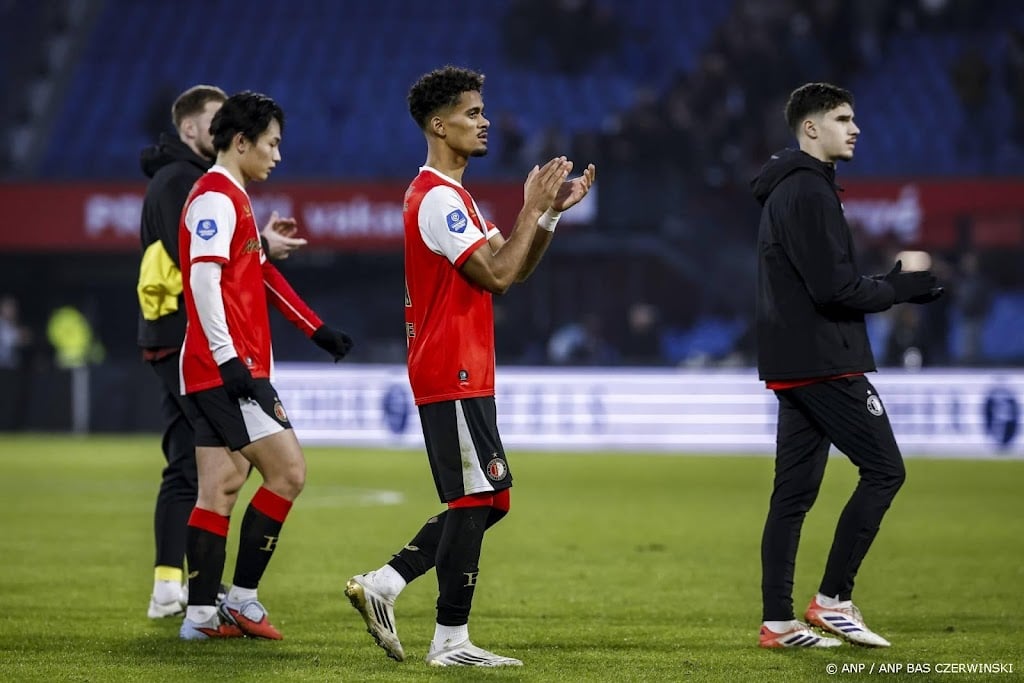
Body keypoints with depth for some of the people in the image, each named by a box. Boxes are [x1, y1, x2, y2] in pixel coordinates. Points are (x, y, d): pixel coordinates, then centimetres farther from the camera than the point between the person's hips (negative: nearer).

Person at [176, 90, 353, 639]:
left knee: (220, 486, 7)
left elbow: (251, 279, 26)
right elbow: (204, 280, -20)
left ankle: (202, 614, 7)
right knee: (287, 470, -8)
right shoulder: (216, 197, -10)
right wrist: (227, 357, -26)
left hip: (225, 370, 10)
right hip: (227, 368, -10)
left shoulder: (229, 199, 21)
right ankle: (242, 598, -4)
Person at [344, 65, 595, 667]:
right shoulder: (439, 199, -15)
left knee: (483, 502, 12)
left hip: (462, 373, 10)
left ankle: (382, 584, 11)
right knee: (477, 501, -8)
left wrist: (552, 211, 6)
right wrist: (533, 208, -12)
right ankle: (451, 640, -4)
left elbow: (516, 269, 18)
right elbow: (497, 275, -20)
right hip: (454, 375, -10)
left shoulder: (452, 197, 19)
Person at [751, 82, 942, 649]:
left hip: (792, 365, 10)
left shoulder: (786, 191, 19)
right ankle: (833, 598, -5)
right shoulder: (809, 192, -13)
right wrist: (897, 290, -7)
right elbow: (833, 288, -20)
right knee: (884, 469, -5)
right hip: (823, 362, -10)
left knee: (795, 491, 9)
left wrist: (886, 285, 9)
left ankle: (778, 622, 8)